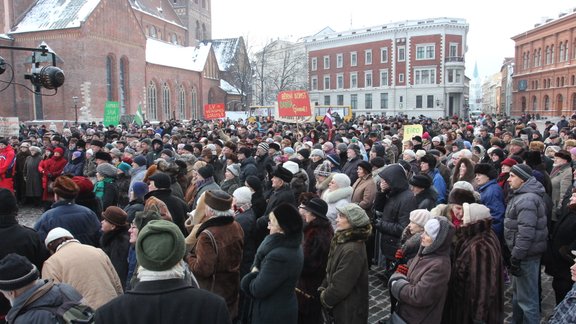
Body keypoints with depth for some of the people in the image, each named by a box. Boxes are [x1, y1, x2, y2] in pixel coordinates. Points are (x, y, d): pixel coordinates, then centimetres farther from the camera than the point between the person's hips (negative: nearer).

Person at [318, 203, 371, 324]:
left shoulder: (352, 250, -29)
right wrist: (322, 289, 3)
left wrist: (325, 298, -11)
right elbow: (331, 270, 11)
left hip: (349, 311, -8)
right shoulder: (342, 240, 0)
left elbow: (340, 286, -25)